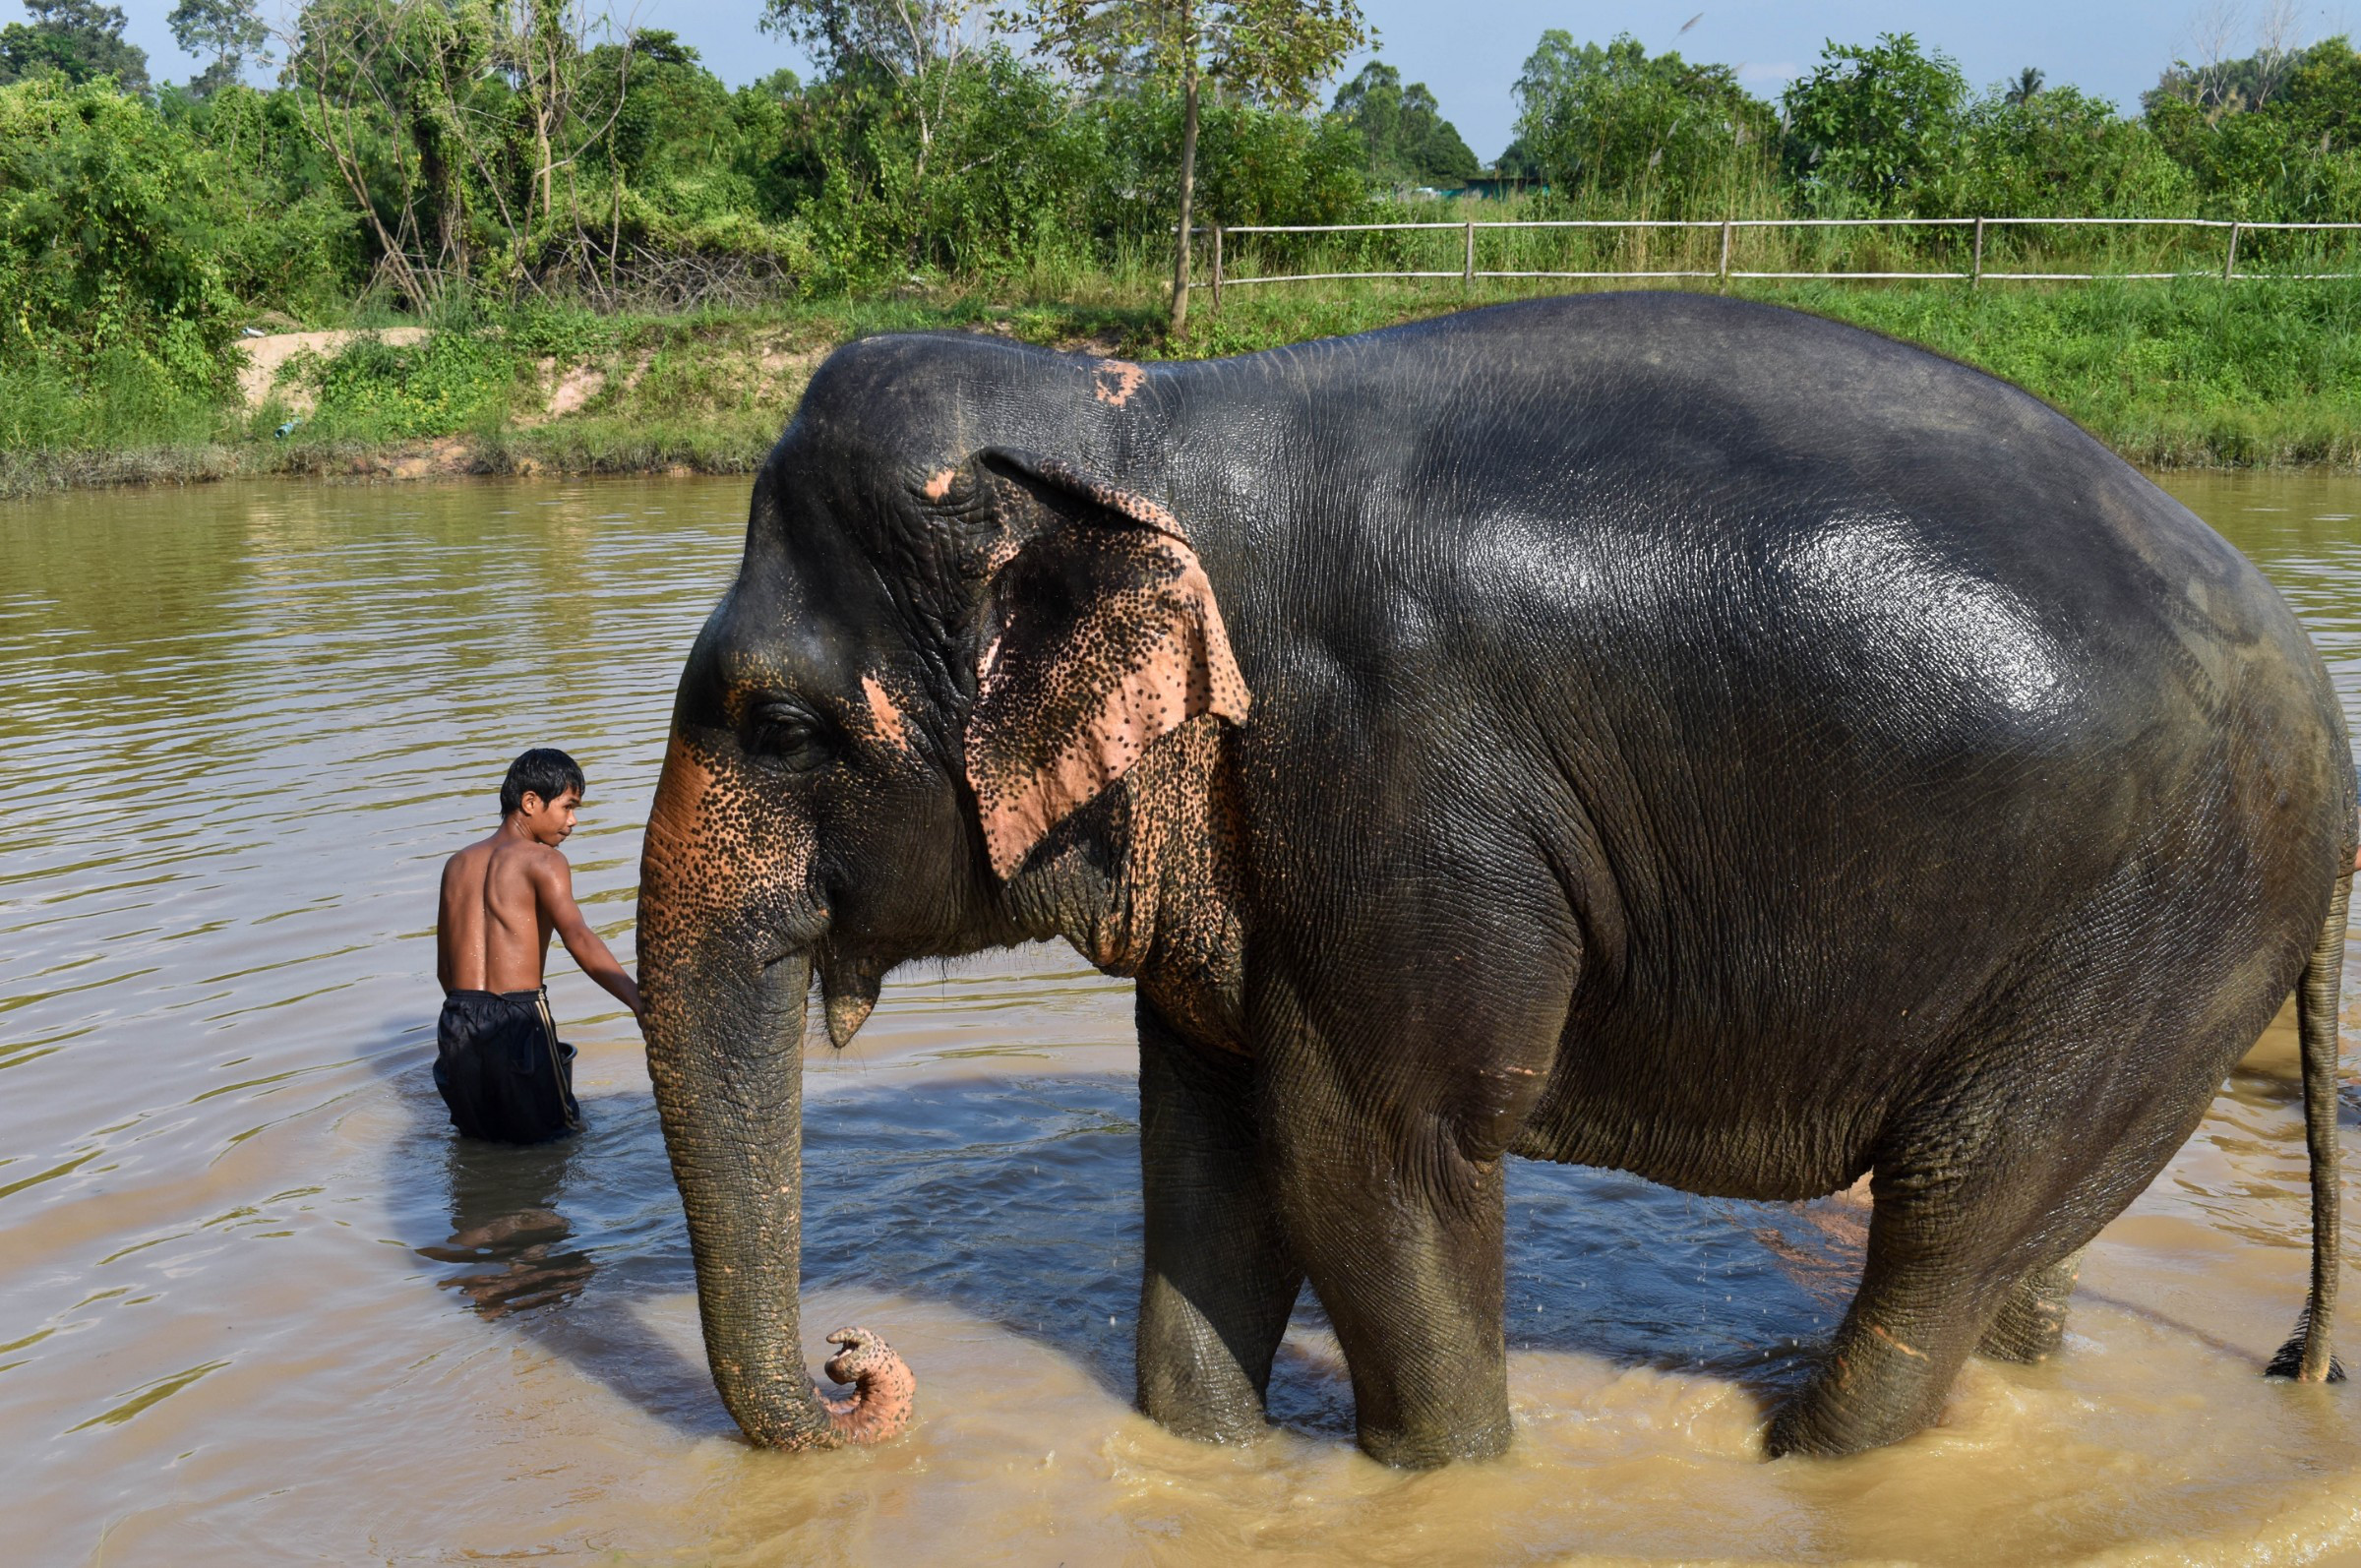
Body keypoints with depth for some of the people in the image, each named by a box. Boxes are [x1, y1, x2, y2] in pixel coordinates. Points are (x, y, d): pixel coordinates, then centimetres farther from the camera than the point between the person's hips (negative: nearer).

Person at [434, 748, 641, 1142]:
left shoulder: (457, 864, 16)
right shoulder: (541, 860, -5)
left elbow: (444, 970, 19)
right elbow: (579, 939, -22)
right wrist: (641, 1002, -31)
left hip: (458, 1022, 6)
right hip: (518, 1018, -6)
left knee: (475, 1131, 26)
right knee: (564, 1132, 12)